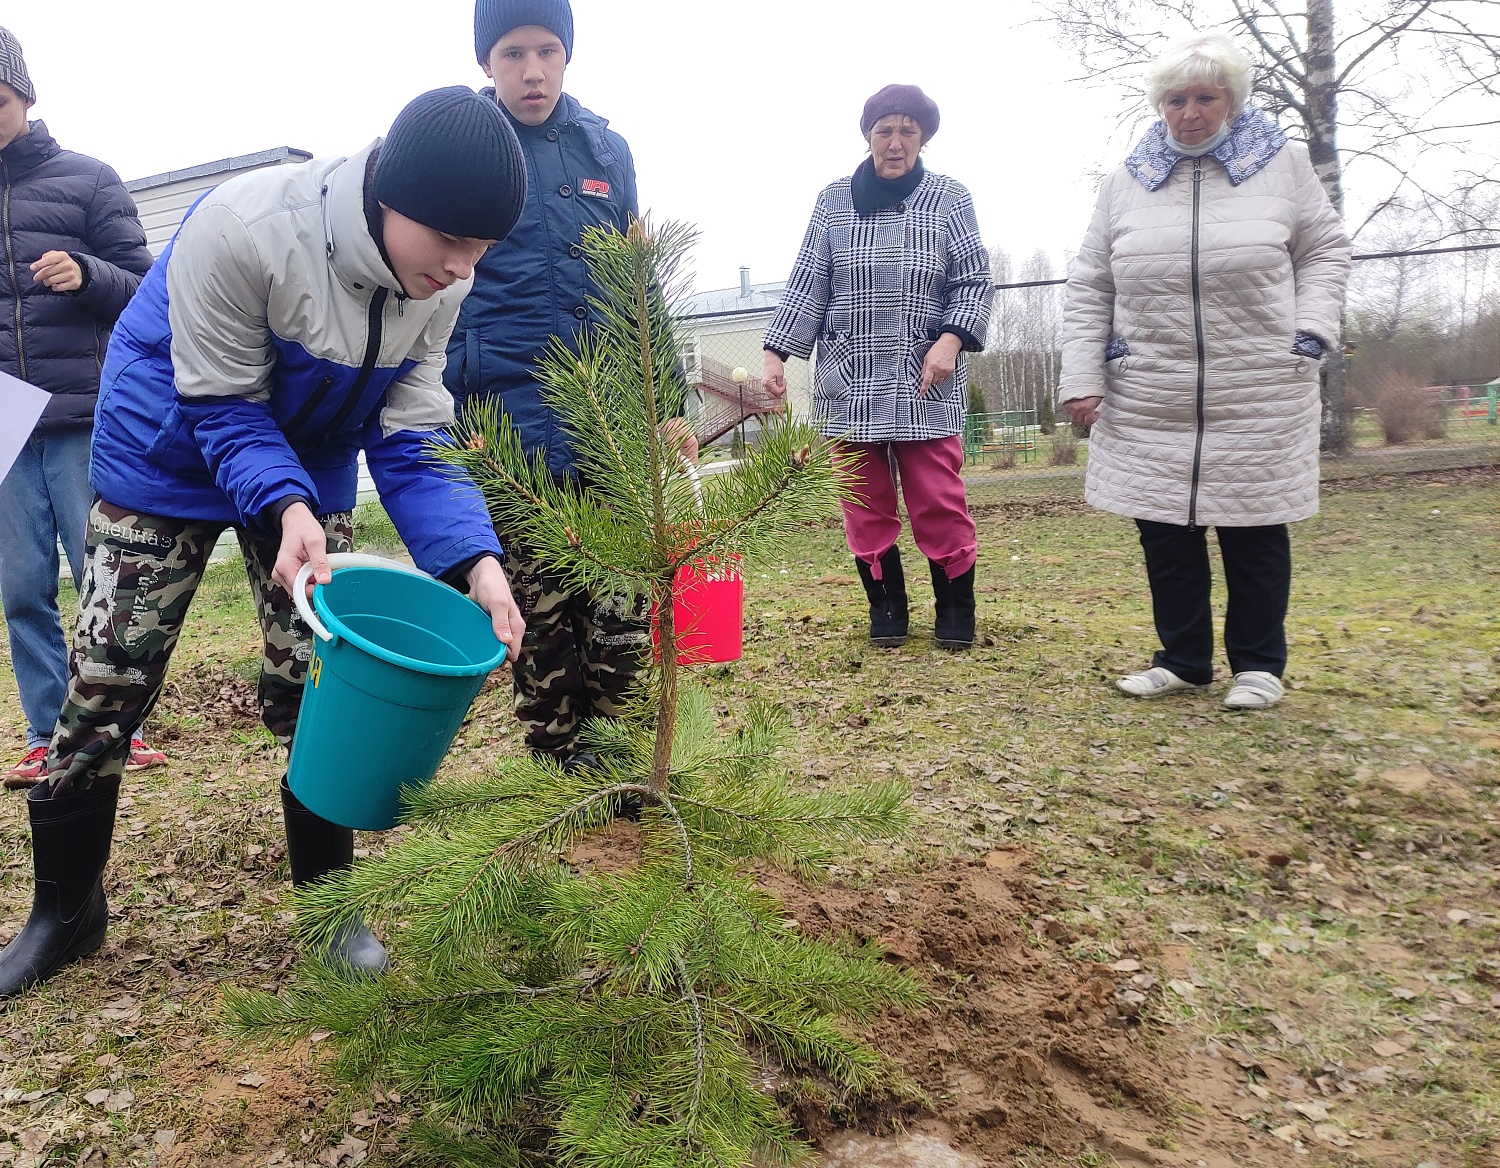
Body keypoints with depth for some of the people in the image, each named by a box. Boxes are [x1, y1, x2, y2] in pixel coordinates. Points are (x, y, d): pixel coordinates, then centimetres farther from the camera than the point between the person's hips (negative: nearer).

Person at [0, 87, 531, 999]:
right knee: (105, 687, 2)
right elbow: (223, 406, -23)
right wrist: (287, 507, -41)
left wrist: (474, 559, -31)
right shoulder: (243, 228, -32)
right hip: (170, 457, -3)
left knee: (317, 683, 0)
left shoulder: (441, 282, -17)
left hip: (309, 473, 3)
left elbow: (413, 439, -16)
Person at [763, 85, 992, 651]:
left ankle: (955, 611, 12)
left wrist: (952, 339, -11)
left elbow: (974, 282, 5)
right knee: (865, 503, 4)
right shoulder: (834, 201, 9)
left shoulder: (949, 199, 6)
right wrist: (776, 353, 1)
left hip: (925, 383, -1)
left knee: (938, 503, -4)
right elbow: (806, 285, 9)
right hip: (848, 380, 2)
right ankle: (886, 608, 18)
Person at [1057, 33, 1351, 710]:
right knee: (1164, 533, 5)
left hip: (1259, 395, -1)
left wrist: (1310, 332, -4)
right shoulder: (1125, 183, 8)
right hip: (1148, 400, 2)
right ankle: (1183, 660, 20)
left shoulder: (1283, 165, 6)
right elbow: (1089, 289, 8)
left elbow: (1325, 250, 12)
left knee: (1254, 530, 5)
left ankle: (1258, 665, 20)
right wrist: (1081, 377, -1)